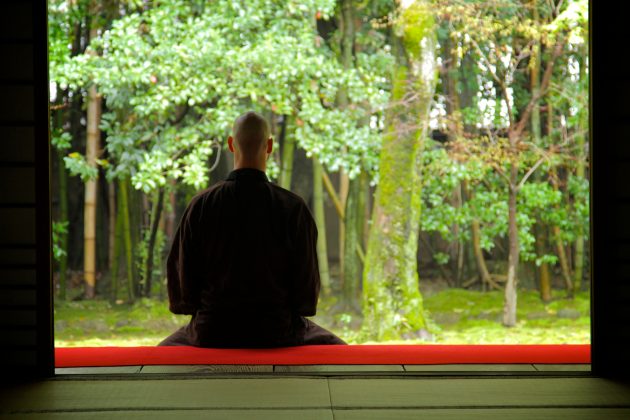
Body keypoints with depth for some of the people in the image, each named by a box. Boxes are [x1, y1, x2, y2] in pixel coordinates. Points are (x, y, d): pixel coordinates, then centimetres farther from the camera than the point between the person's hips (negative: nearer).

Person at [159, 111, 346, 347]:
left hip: (213, 335, 1)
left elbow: (180, 278, -3)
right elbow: (307, 285, -7)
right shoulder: (293, 207, -10)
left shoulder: (201, 205, -8)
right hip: (278, 332, -1)